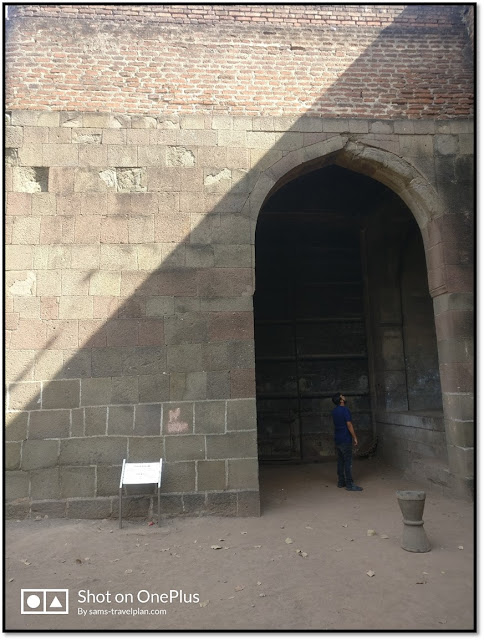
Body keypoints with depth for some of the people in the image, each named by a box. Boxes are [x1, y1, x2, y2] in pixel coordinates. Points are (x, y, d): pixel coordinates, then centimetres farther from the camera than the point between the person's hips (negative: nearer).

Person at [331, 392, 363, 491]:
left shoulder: (334, 411, 9)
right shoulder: (345, 410, -16)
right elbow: (349, 425, -17)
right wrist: (355, 438, -12)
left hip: (337, 440, 8)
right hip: (345, 440, -8)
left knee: (340, 461, 14)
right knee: (348, 462, -4)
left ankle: (341, 481, 20)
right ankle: (349, 485, -2)